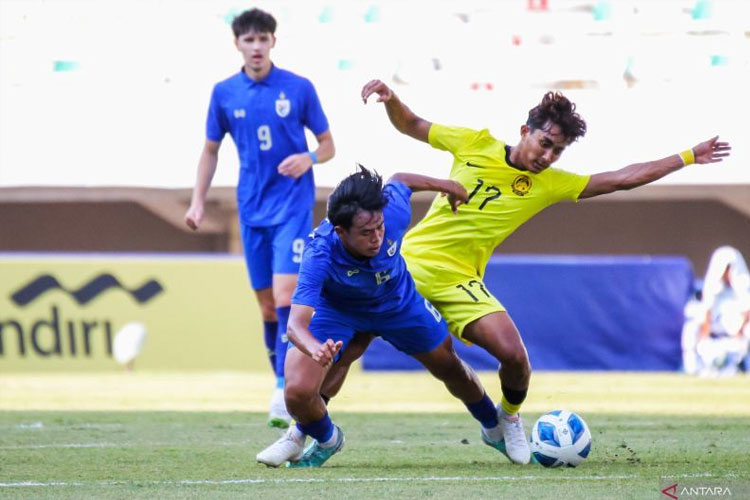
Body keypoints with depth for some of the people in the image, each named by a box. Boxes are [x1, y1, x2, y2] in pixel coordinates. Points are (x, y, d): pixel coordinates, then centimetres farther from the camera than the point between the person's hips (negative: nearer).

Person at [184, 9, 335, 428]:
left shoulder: (299, 88, -3)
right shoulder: (225, 94, 4)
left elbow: (328, 145, 5)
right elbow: (211, 150, 15)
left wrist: (309, 158, -16)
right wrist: (198, 201, 7)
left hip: (293, 205, -3)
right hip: (252, 208, 3)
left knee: (285, 294, -16)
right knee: (267, 304, 6)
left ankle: (285, 393, -21)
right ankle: (285, 387, 18)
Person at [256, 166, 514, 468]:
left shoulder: (394, 213, -35)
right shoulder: (319, 256, -44)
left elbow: (399, 181, -10)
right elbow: (296, 323, -50)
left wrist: (446, 186, 8)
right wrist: (316, 350, -73)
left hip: (397, 302, 3)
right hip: (336, 309, -3)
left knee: (450, 368, 17)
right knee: (298, 391, -20)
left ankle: (494, 429, 49)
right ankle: (325, 439, 17)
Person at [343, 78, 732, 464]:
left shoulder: (550, 184, 3)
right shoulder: (476, 144, 0)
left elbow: (622, 179, 5)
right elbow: (412, 126, 9)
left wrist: (688, 157, 4)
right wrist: (390, 100, -11)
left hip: (459, 281, 1)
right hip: (407, 262, -1)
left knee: (513, 354, -15)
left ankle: (509, 418, 16)